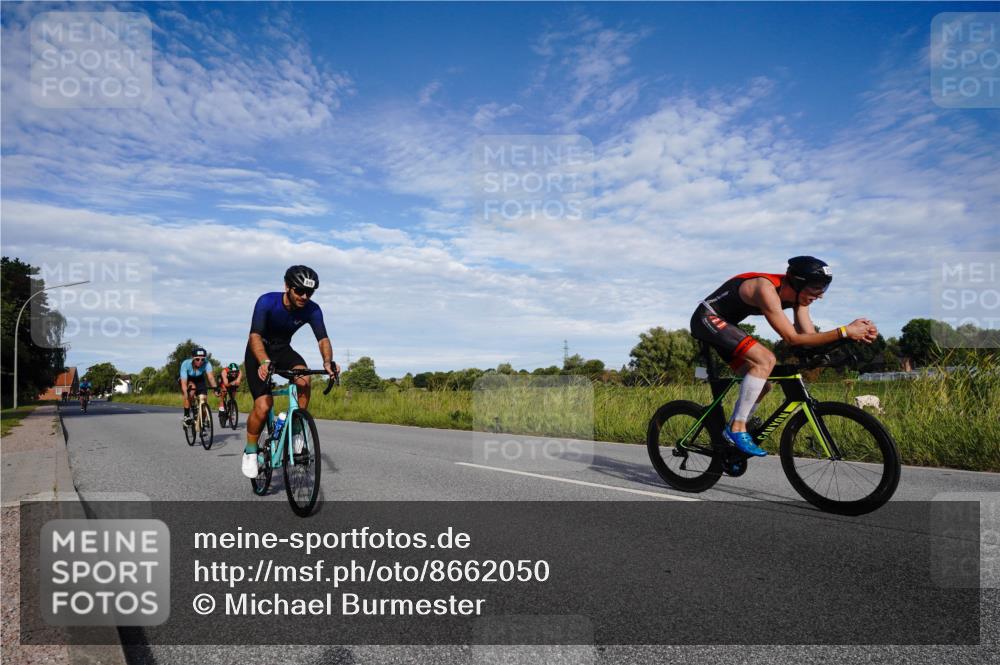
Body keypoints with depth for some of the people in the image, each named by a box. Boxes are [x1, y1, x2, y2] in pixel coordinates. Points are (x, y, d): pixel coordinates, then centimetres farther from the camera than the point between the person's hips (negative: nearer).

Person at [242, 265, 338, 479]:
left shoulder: (312, 310, -19)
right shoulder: (267, 302, -28)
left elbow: (323, 339, -24)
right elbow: (255, 336, -37)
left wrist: (328, 361, -46)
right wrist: (264, 362, -56)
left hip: (283, 350, 3)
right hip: (259, 353, -3)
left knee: (303, 379, -31)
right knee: (263, 406, -19)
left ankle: (296, 429, -11)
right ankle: (250, 451, 6)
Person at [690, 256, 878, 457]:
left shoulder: (797, 294, -3)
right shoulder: (767, 289, -29)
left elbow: (809, 335, -8)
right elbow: (792, 338, -32)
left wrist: (854, 333, -21)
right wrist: (844, 332, -36)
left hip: (721, 324, 10)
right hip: (707, 318, -10)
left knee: (761, 386, 5)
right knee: (765, 360, -26)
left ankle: (728, 438, 15)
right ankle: (737, 429, -22)